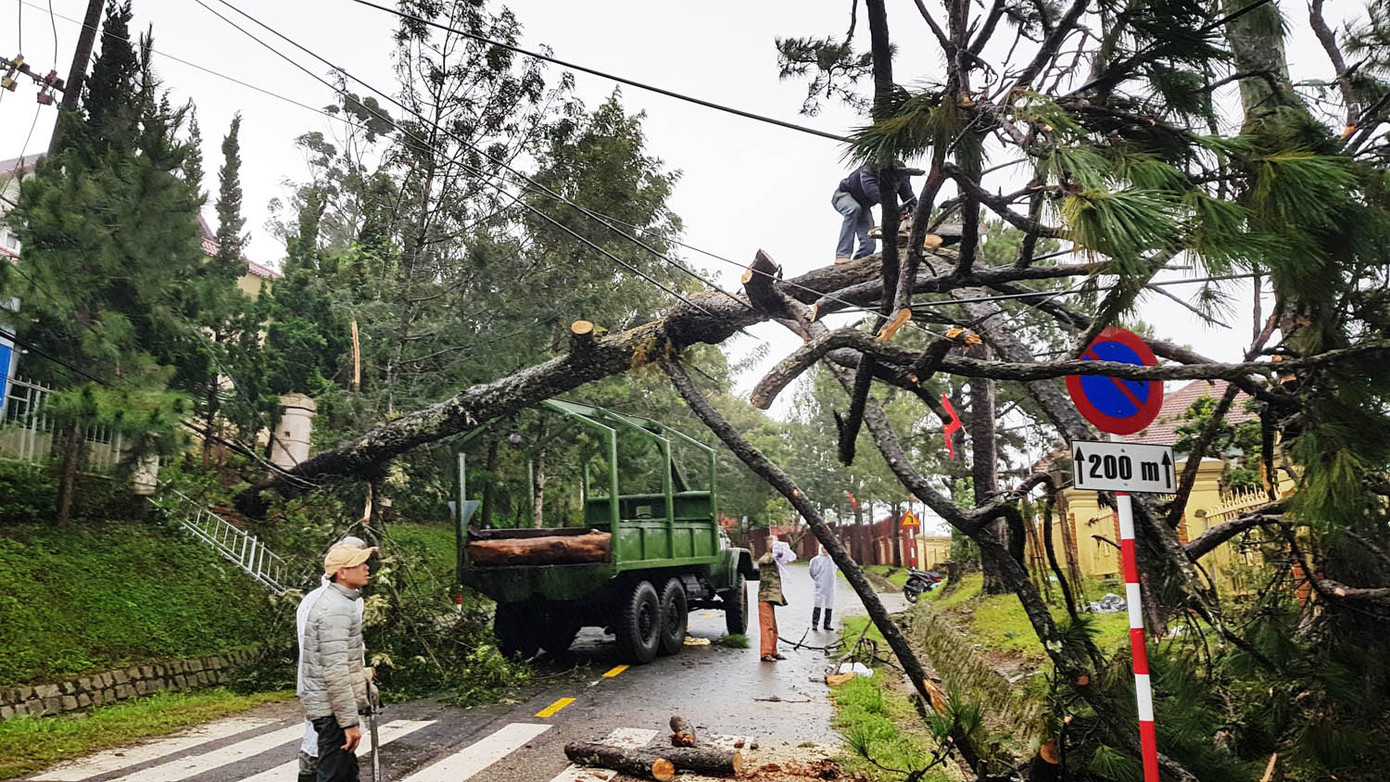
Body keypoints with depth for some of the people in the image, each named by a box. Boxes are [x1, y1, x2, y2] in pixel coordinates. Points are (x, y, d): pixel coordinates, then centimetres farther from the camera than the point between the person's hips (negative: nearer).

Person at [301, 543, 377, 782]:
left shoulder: (340, 602, 13)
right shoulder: (336, 609, -21)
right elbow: (335, 671, -25)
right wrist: (350, 722, -24)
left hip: (333, 708, 10)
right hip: (332, 710, -10)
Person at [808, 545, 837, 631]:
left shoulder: (832, 559, 12)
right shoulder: (816, 559, 0)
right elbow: (812, 572, 4)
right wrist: (816, 582, -1)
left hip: (830, 586, 5)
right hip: (820, 586, -5)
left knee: (829, 606, 6)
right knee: (818, 605, -10)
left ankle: (827, 624, 14)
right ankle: (814, 623, -6)